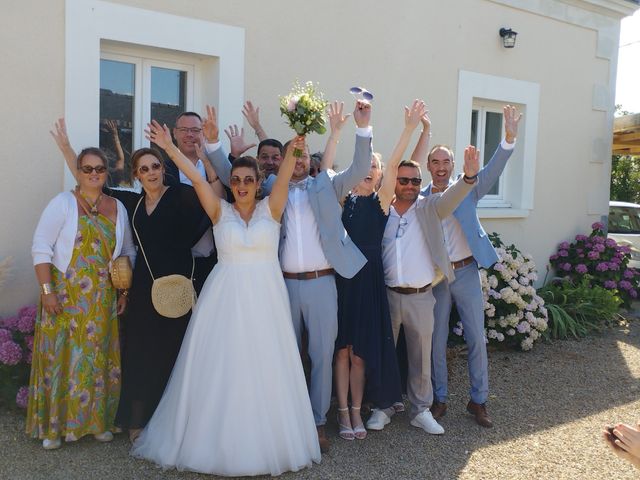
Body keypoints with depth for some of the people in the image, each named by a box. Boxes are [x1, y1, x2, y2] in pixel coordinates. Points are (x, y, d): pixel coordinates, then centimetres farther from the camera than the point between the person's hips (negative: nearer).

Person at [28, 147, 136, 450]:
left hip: (103, 300, 4)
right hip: (65, 297, -3)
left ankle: (96, 419, 23)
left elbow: (128, 252, 13)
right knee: (61, 356, 2)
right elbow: (41, 248, -8)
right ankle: (54, 424, 16)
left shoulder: (118, 207, 8)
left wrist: (125, 291, 7)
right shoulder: (63, 203, -4)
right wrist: (47, 290, -14)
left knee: (99, 357, 9)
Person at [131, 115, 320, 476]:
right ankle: (221, 444, 20)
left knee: (264, 370, 4)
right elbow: (196, 177, -3)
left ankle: (266, 443, 20)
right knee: (221, 370, 5)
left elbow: (285, 176, -11)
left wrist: (294, 148, -26)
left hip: (264, 297, 0)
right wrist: (169, 147, -11)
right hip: (225, 297, 1)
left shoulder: (271, 209, 3)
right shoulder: (220, 211, 5)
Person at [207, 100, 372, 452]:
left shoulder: (326, 185, 7)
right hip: (285, 283, 1)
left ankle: (318, 422, 17)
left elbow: (359, 171, -4)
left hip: (321, 282, -1)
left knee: (322, 355, 5)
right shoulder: (271, 188, 9)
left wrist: (363, 128, -15)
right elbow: (232, 177, 5)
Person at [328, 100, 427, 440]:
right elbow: (326, 167, -6)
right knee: (342, 347, 6)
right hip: (341, 278, 0)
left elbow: (393, 165, -8)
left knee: (361, 350, 8)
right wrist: (335, 131, -12)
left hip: (369, 279, 0)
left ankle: (356, 411, 22)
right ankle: (343, 411, 18)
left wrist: (410, 129, -18)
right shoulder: (342, 199, 5)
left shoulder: (382, 201, 4)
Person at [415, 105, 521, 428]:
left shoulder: (467, 190, 1)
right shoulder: (420, 197, 4)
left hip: (466, 272, 0)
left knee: (476, 339, 5)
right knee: (436, 341, 8)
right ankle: (439, 399, 24)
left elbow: (492, 171, -13)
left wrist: (509, 138, -28)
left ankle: (478, 401, 19)